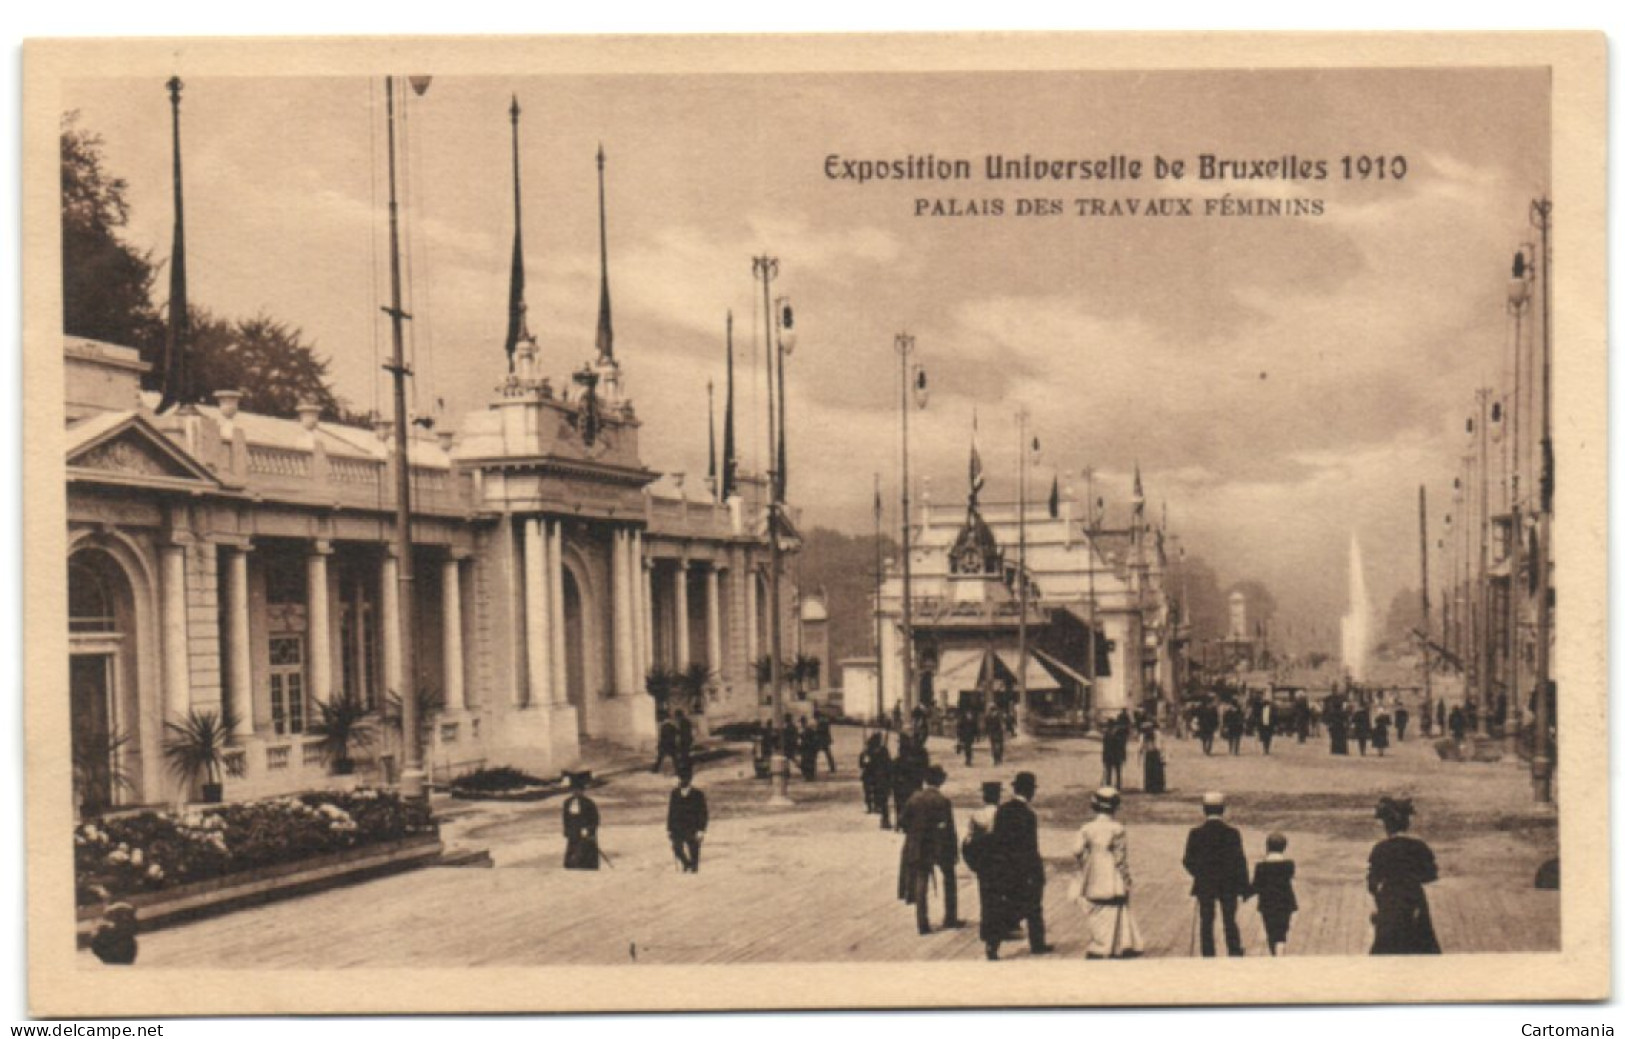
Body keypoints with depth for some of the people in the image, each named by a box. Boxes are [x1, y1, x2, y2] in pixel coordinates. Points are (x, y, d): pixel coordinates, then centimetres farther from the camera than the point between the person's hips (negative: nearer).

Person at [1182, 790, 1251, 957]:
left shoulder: (1196, 834, -8)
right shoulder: (1232, 833, -8)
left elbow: (1188, 862, -3)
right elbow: (1240, 861, -6)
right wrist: (1244, 887, 2)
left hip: (1204, 886, 0)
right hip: (1228, 886, 0)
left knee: (1207, 923, 7)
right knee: (1230, 922, 9)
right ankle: (1235, 955, 9)